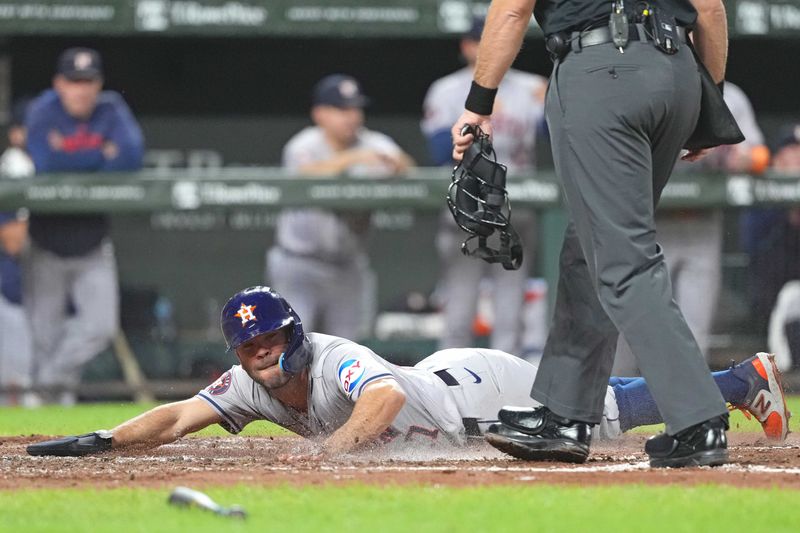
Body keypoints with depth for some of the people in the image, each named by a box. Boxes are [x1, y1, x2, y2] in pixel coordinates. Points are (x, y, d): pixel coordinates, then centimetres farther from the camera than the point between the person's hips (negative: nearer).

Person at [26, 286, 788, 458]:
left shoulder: (333, 361, -37)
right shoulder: (251, 386, -15)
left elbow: (387, 398, -57)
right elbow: (176, 419, -22)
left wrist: (327, 450, -65)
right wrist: (96, 442, -35)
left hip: (479, 390, -6)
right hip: (438, 382, 6)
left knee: (613, 408, 5)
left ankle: (745, 378, 23)